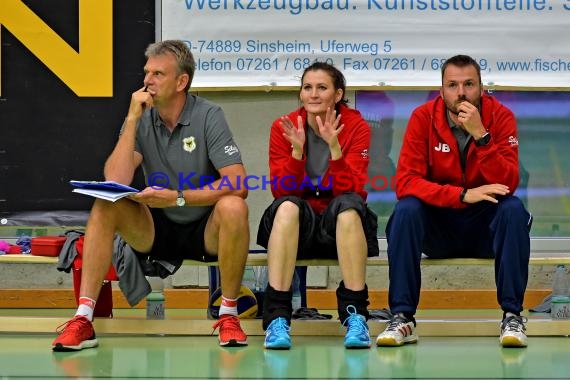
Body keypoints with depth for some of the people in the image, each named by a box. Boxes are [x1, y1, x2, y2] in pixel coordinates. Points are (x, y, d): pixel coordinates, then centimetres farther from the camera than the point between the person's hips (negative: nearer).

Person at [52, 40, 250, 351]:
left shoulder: (208, 116, -11)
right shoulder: (141, 120, -2)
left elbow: (238, 185, -21)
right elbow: (115, 182, -17)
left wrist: (177, 198, -28)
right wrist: (132, 119, -18)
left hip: (206, 232, -3)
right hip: (156, 231, 3)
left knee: (233, 208, -34)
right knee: (105, 206, -22)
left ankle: (228, 315, -17)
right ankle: (83, 319, -25)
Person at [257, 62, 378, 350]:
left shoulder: (356, 127, -4)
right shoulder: (283, 127, -1)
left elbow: (351, 191, -14)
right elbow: (281, 191, -9)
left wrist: (334, 147, -26)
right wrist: (297, 149, -23)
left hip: (339, 227, -1)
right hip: (297, 227, 1)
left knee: (348, 205, -34)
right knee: (287, 207, -33)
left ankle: (355, 316, -34)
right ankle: (277, 318, -37)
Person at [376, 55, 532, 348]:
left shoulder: (500, 117, -8)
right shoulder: (423, 117, -9)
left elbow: (508, 185, -19)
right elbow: (405, 182, -19)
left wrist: (481, 135, -30)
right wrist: (463, 195, -30)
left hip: (484, 226, 0)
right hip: (438, 228, 0)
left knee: (513, 208, -29)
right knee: (406, 209, -28)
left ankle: (512, 316, -24)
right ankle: (403, 318, -25)